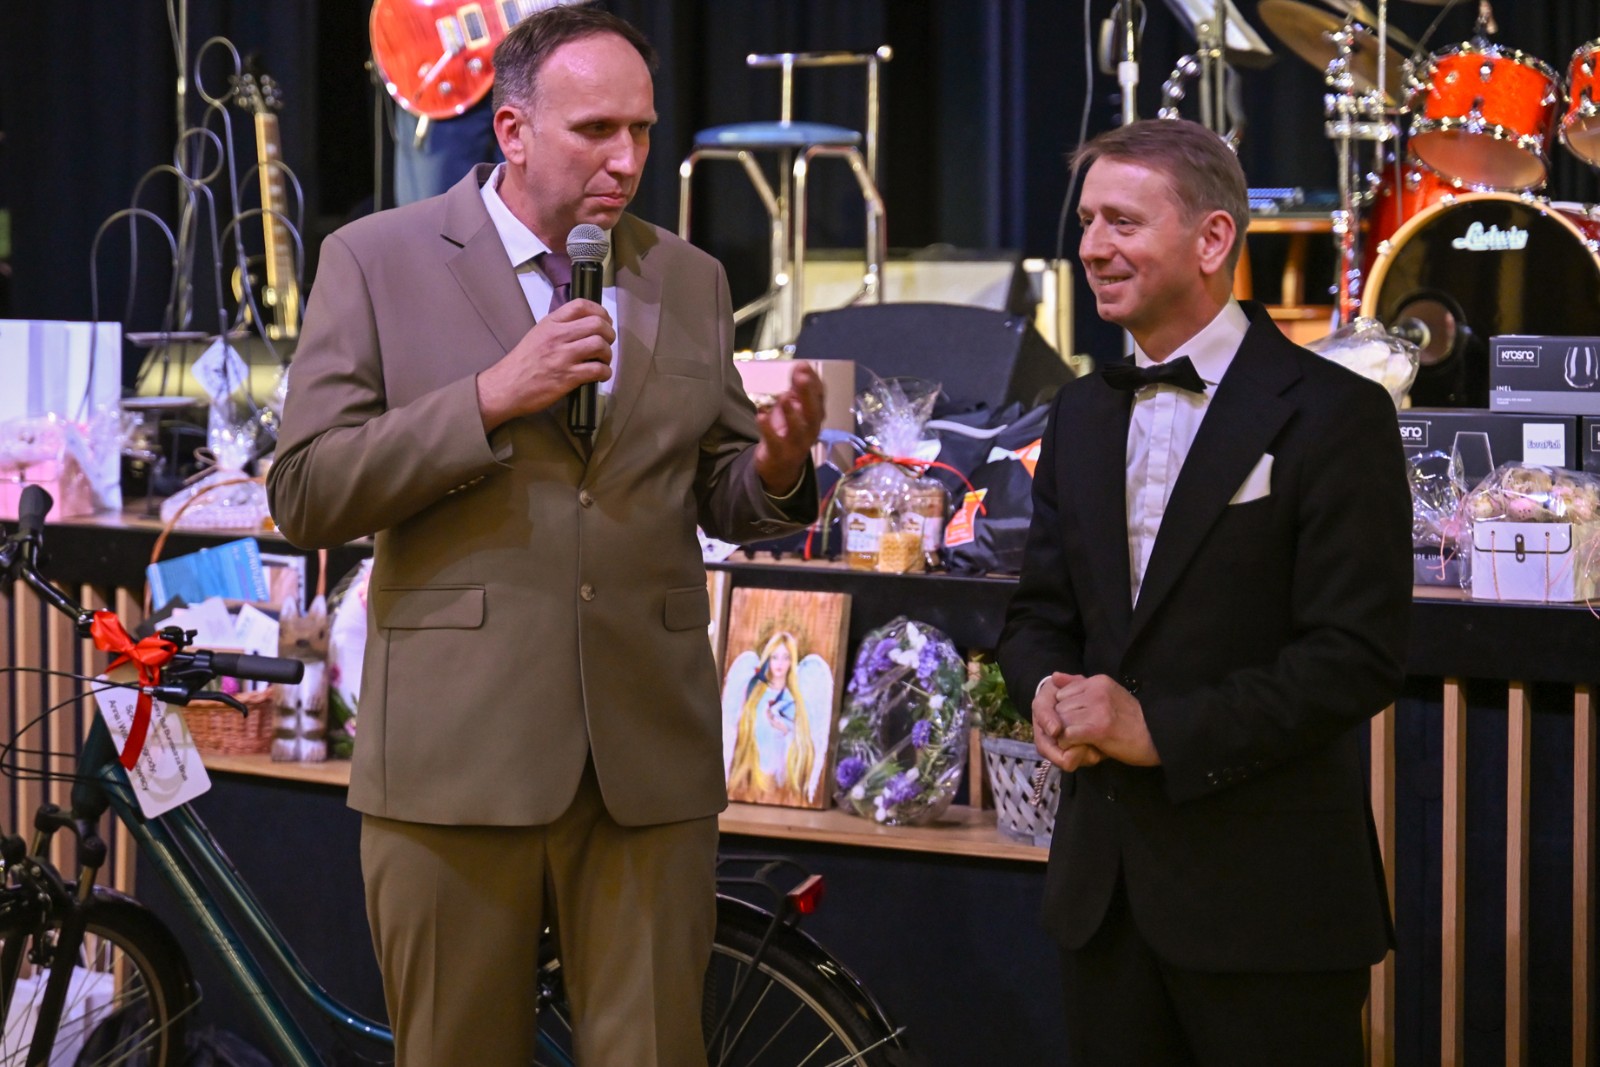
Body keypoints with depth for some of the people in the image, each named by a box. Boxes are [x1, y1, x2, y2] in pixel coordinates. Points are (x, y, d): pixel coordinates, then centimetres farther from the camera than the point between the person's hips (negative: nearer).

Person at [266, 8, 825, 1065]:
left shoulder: (690, 280, 12)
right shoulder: (378, 260, 1)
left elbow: (721, 498, 16)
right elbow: (305, 495, -5)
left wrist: (779, 466, -8)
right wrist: (491, 400, -16)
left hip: (650, 756, 3)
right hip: (455, 752, -2)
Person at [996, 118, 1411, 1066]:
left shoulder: (1333, 416, -8)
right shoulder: (1083, 418, 14)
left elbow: (1358, 658, -14)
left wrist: (1162, 728, -18)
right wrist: (1048, 686, -5)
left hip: (1267, 892, -6)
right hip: (1104, 882, 6)